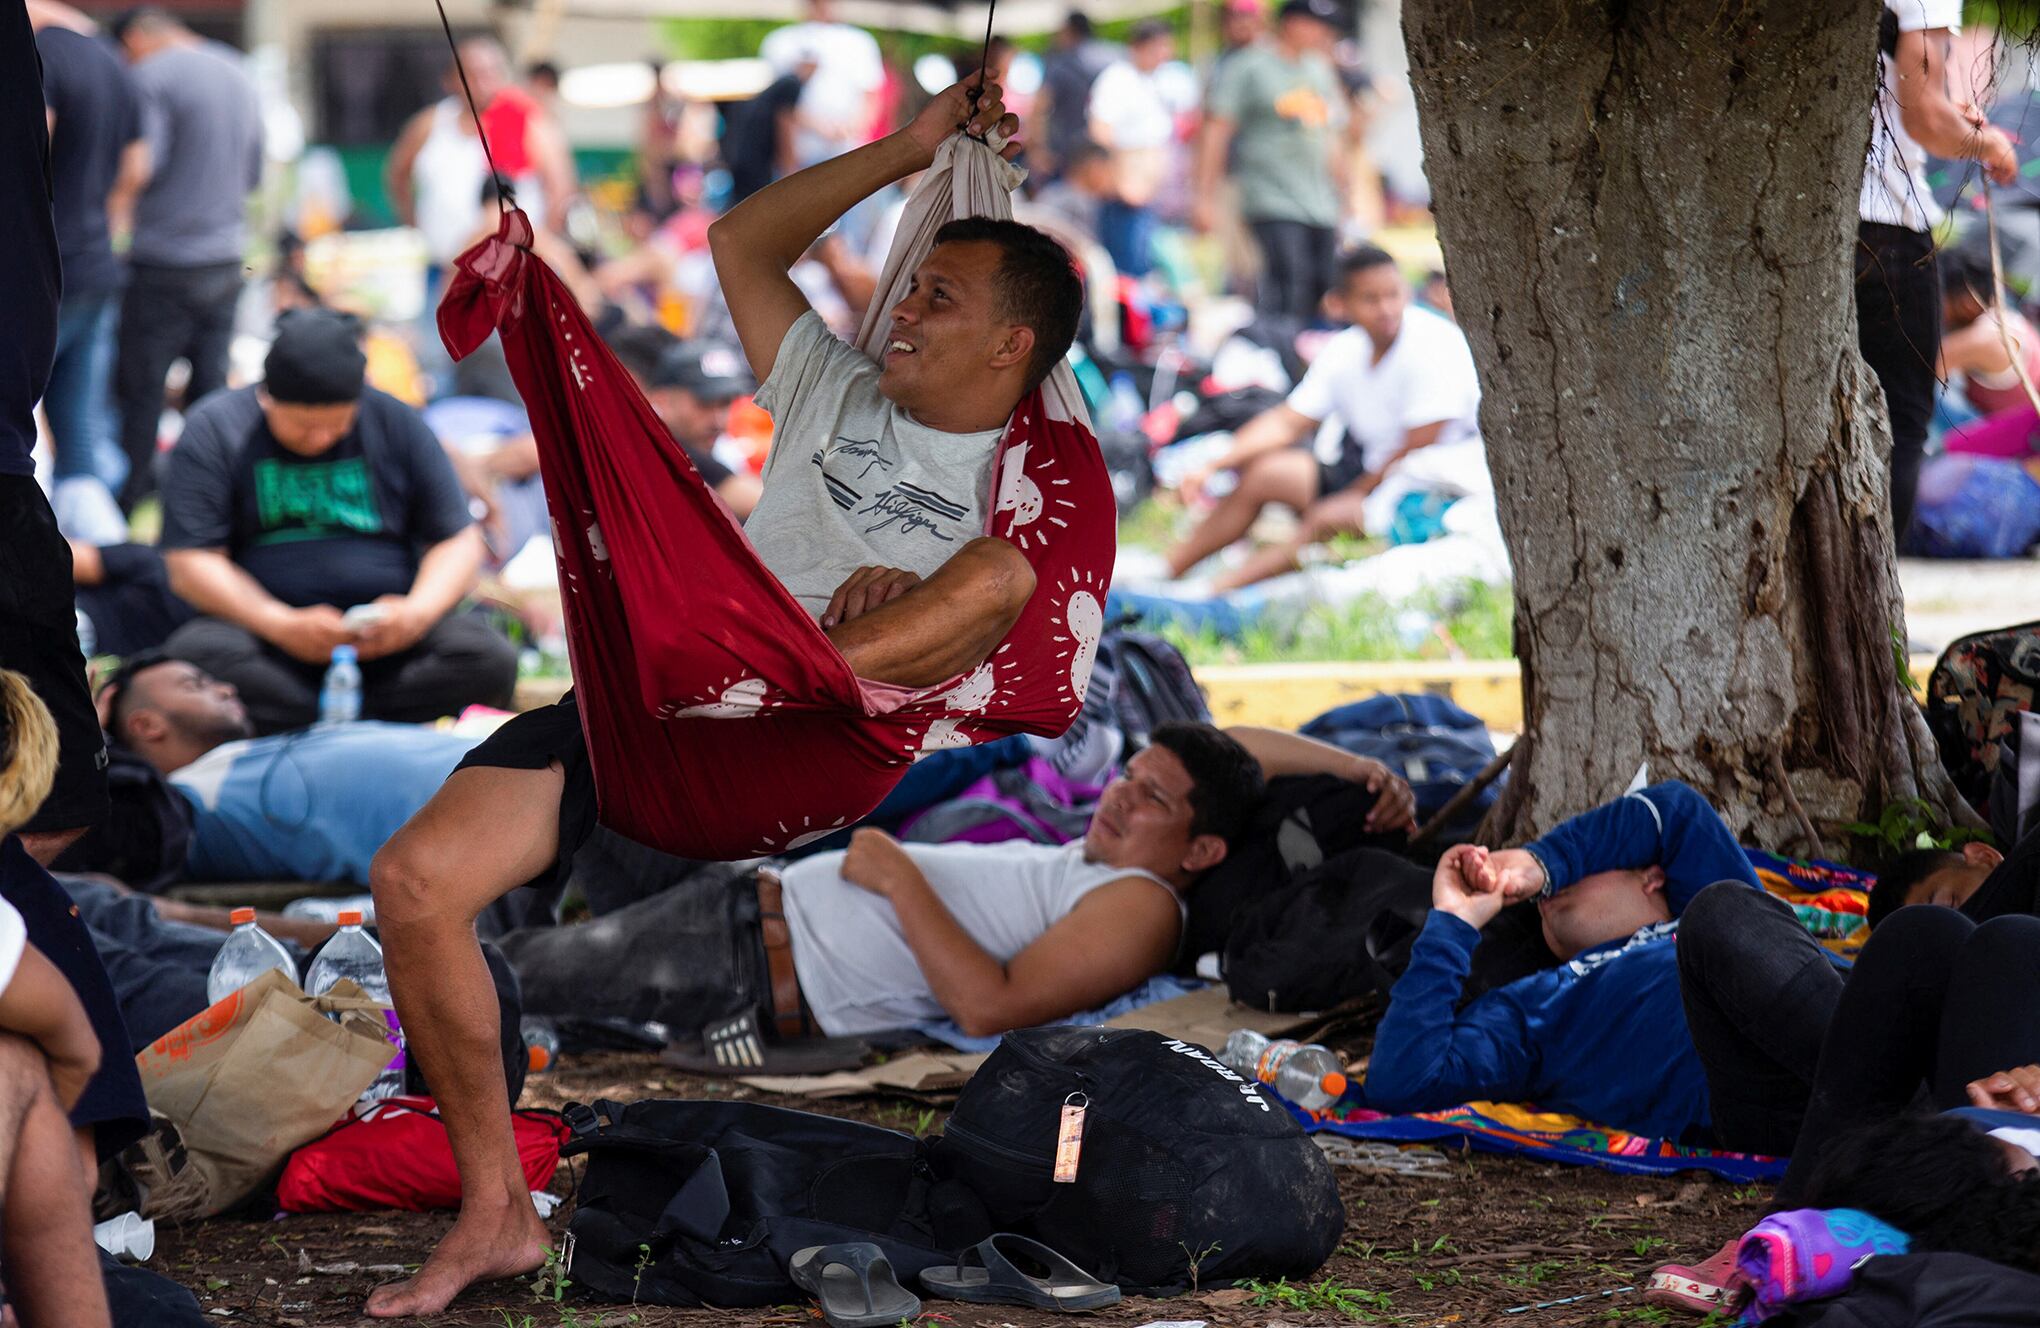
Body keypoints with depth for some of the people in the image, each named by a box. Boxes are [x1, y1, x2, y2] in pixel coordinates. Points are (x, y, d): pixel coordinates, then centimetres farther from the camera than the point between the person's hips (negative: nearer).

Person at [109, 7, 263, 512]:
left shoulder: (152, 76, -11)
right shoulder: (238, 75, 12)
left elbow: (141, 164, -19)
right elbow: (254, 174, 18)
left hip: (166, 260, -7)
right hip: (226, 259, 7)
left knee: (139, 390, 1)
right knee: (210, 384, 10)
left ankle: (127, 502, 4)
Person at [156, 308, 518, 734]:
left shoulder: (397, 424, 7)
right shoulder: (215, 430, 0)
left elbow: (458, 542, 8)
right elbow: (189, 565, -7)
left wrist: (419, 611, -14)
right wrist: (283, 626, -21)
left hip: (386, 638, 2)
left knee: (490, 658, -26)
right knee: (195, 652, -34)